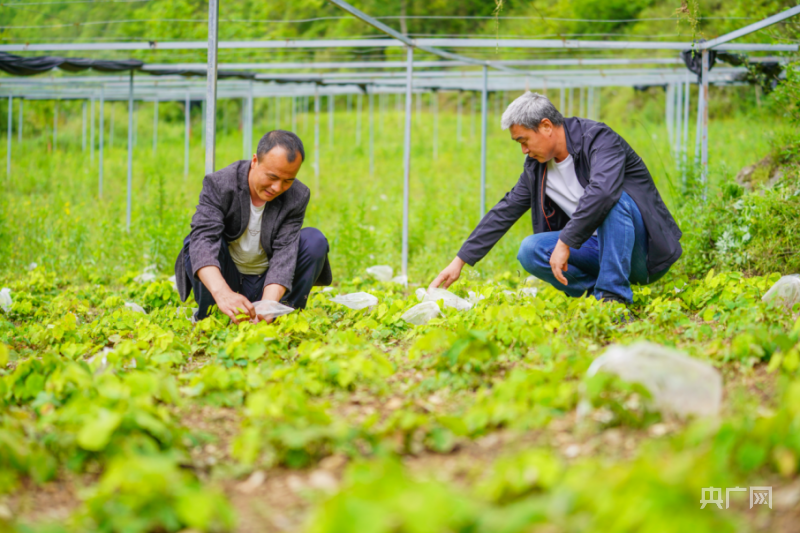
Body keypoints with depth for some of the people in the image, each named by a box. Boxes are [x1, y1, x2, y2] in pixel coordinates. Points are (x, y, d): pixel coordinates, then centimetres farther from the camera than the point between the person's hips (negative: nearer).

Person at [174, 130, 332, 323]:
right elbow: (203, 237, -34)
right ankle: (207, 318, -13)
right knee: (196, 241, -31)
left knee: (315, 240, -19)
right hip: (224, 278, -2)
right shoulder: (219, 184, -20)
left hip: (265, 285, 2)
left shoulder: (297, 197, -13)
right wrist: (222, 293, -53)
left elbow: (284, 254, -22)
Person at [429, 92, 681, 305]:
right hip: (598, 248, 6)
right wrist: (460, 261, 8)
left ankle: (614, 297, -32)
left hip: (641, 245, -6)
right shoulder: (536, 166, 6)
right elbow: (504, 213, 11)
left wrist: (565, 243, -36)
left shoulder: (599, 139, -18)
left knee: (613, 200, -36)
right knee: (530, 250, -14)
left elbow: (602, 191, -36)